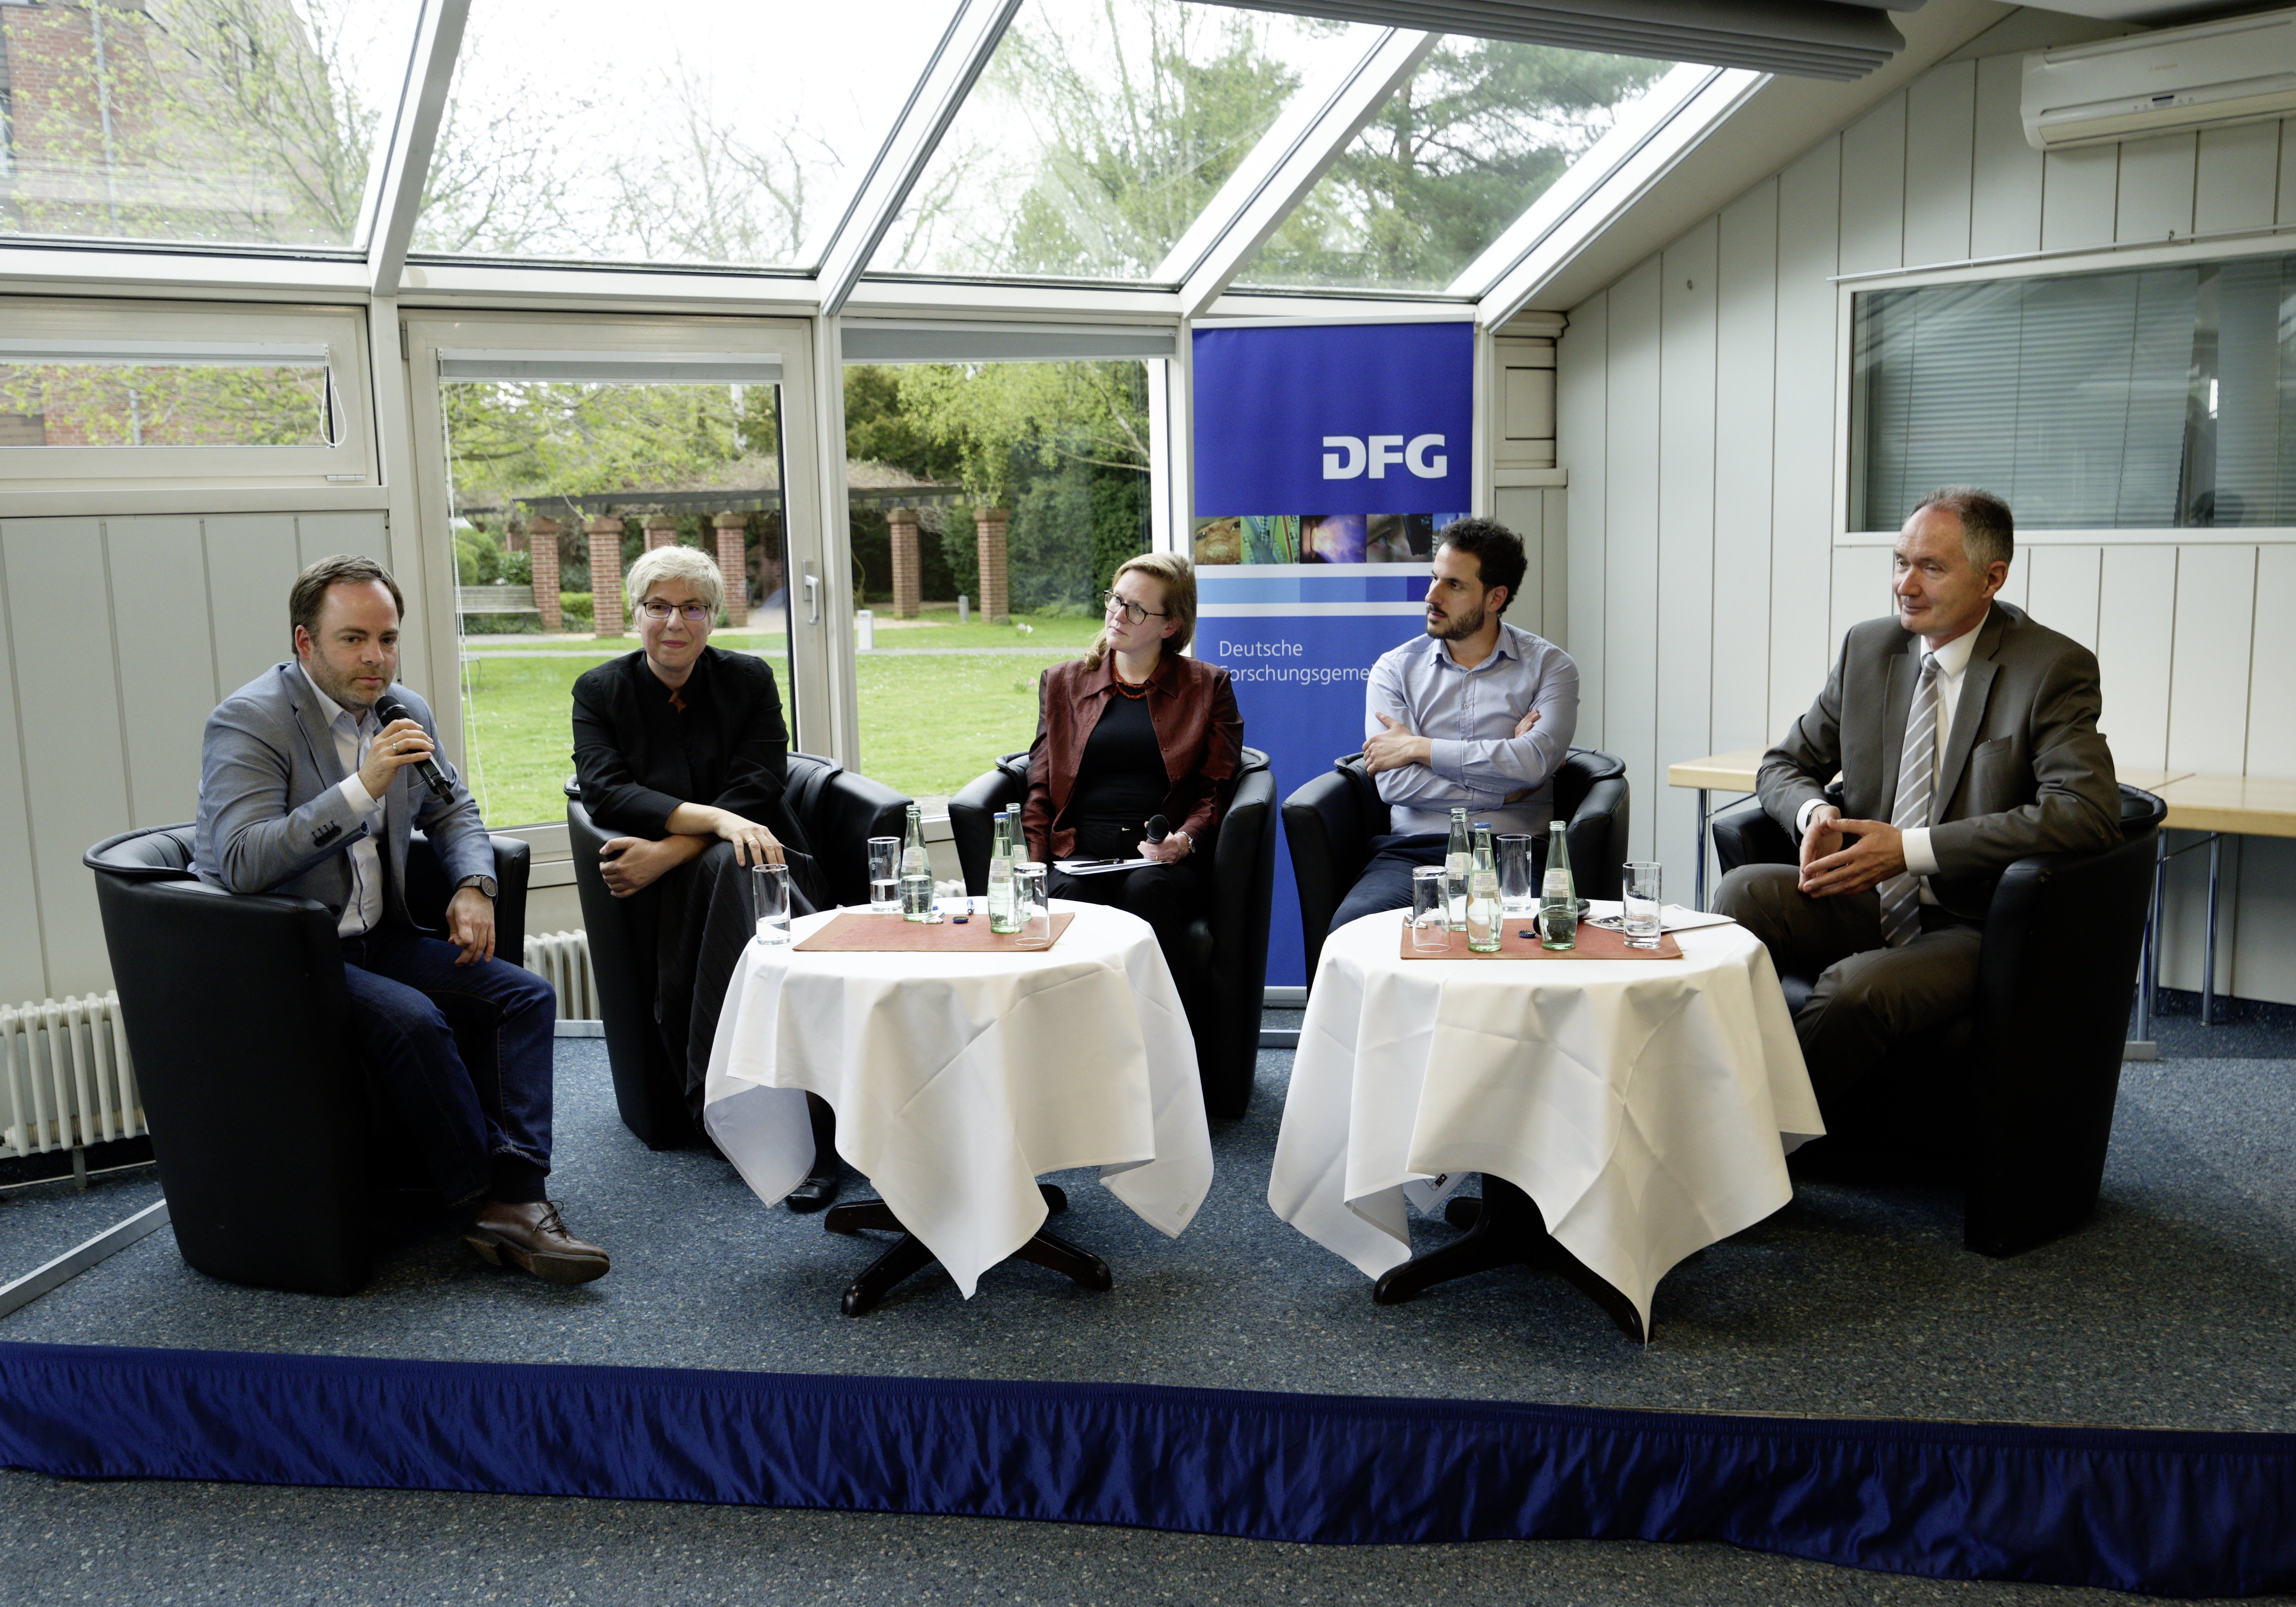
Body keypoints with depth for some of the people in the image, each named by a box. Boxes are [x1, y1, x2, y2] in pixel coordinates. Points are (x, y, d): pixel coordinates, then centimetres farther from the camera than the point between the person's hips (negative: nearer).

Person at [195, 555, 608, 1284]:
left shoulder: (405, 712, 8)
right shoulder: (248, 722, -14)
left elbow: (453, 811, 22)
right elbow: (242, 863, -26)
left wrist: (474, 886, 1)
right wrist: (363, 786, -30)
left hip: (375, 939, 7)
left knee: (527, 995, -11)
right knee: (412, 1018, -31)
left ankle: (516, 1195, -19)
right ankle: (486, 1197, -17)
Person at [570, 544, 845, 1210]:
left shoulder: (749, 679, 8)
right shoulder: (599, 692, 7)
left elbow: (757, 791, -4)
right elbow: (605, 792, -9)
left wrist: (671, 851, -18)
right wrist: (716, 820, -24)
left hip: (749, 863, 1)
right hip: (658, 889, 0)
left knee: (724, 871, -36)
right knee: (724, 868, -35)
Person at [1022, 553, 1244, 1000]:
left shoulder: (1208, 687, 15)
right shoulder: (1063, 683, 20)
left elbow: (1216, 788, 9)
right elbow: (1041, 789, 16)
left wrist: (1185, 839, -12)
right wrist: (1031, 868, 0)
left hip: (1165, 861, -1)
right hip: (1081, 853, 2)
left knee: (1147, 890, -35)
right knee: (1069, 896, -33)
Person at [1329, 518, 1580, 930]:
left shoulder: (1549, 665, 10)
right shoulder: (1395, 668, 13)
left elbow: (1535, 763, -10)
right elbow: (1394, 782, -1)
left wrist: (1419, 747, -3)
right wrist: (1505, 790, -4)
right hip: (1414, 849, 1)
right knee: (1353, 926, -31)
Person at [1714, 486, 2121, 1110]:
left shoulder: (2054, 669, -8)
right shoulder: (1868, 648, 9)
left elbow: (2088, 813, -21)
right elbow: (1785, 763, 16)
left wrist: (1911, 848, -24)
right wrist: (1816, 813, -11)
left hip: (1969, 927, -5)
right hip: (1864, 903, 5)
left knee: (1856, 988, -35)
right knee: (1746, 890, -25)